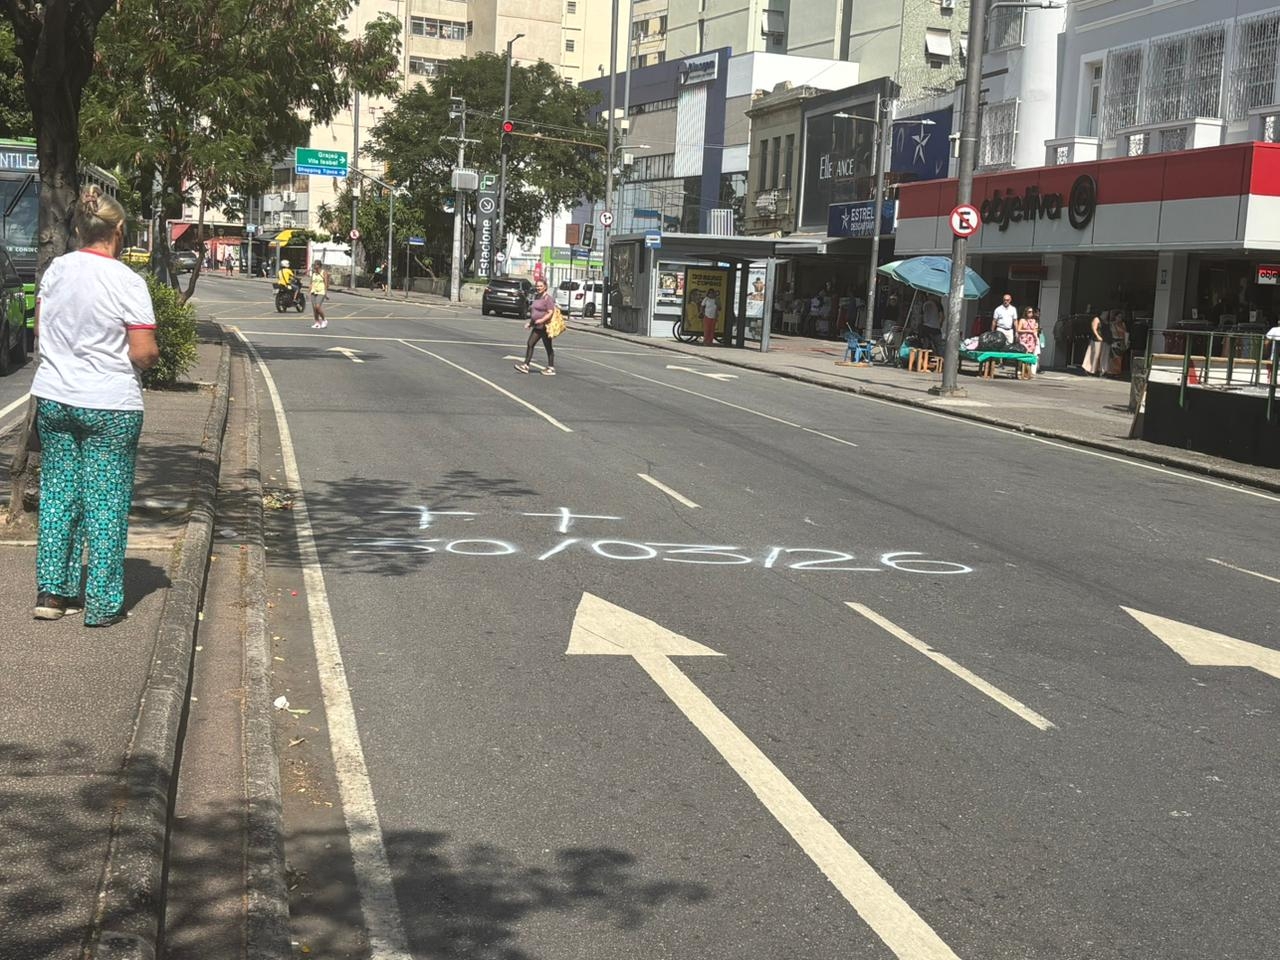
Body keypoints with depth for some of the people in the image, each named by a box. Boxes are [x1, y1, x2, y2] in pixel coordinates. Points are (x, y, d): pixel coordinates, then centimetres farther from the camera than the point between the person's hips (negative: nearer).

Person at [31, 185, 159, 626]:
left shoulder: (57, 269, 2)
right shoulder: (127, 282, -14)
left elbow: (39, 327, 14)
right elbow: (143, 353, -16)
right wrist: (154, 354, 5)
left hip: (53, 399, 5)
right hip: (110, 405, -5)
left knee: (57, 494, 14)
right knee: (106, 502, 3)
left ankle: (52, 592, 18)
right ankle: (103, 604, 8)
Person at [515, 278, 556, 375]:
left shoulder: (548, 298, -12)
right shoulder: (536, 297, 15)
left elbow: (551, 313, -19)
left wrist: (542, 320, -31)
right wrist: (529, 323, 17)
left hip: (545, 326, -9)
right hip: (537, 327, 9)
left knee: (548, 347, 0)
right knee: (530, 344, 1)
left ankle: (551, 368, 8)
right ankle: (525, 365, 0)